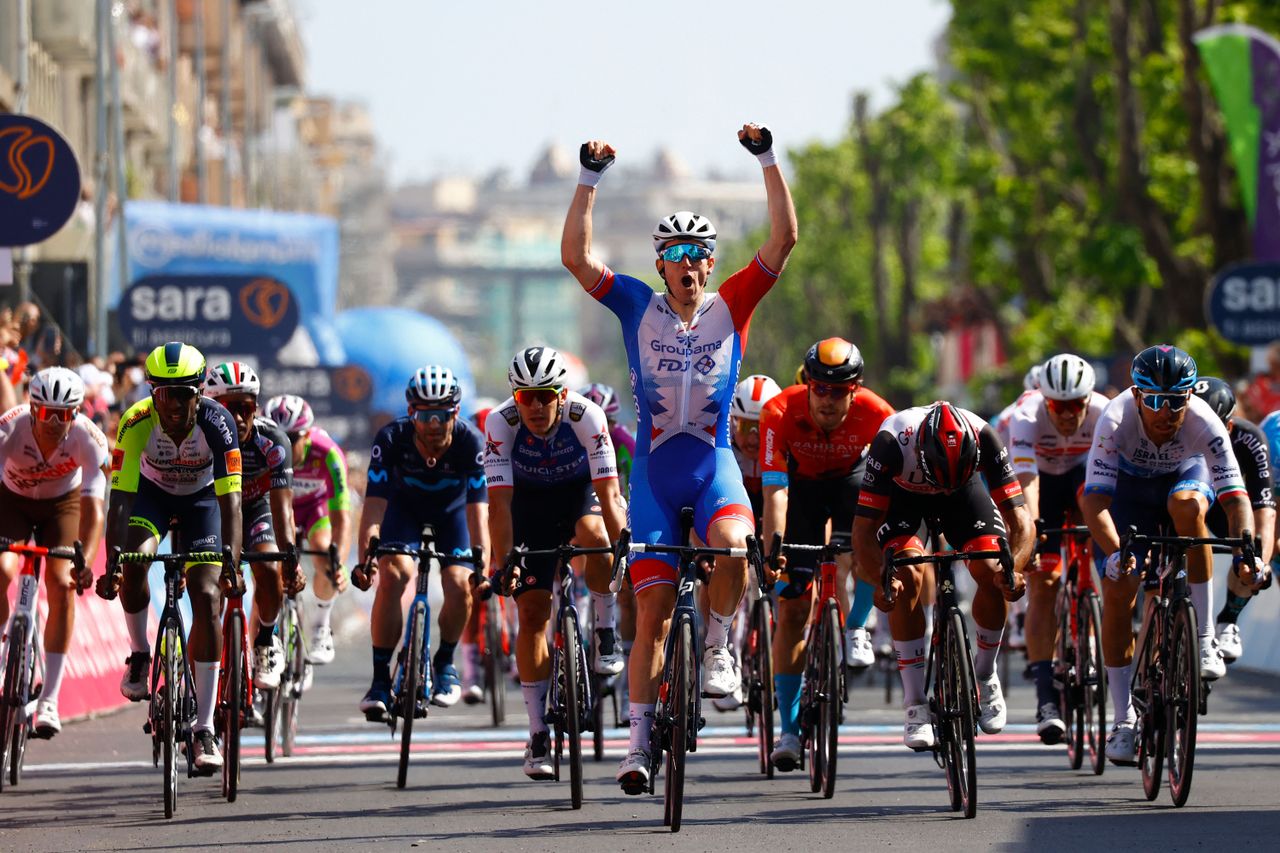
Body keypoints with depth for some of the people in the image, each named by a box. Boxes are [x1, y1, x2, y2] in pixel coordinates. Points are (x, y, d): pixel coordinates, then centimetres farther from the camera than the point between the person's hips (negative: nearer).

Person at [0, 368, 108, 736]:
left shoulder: (88, 438, -33)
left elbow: (93, 507, -37)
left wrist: (85, 562, -52)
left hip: (63, 502, 0)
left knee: (62, 585, -19)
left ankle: (49, 700, -14)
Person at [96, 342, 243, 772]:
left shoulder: (216, 422, -32)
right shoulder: (137, 422, -30)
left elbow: (230, 500, -34)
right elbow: (120, 497, -33)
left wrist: (232, 563, -45)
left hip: (201, 499, -1)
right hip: (152, 493, 1)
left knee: (207, 599, -14)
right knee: (134, 562, -30)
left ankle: (204, 729, -11)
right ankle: (140, 655, -2)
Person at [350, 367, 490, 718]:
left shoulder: (470, 442, -33)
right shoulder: (391, 439, -32)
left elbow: (477, 513, -37)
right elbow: (374, 506, -36)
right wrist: (364, 560, -50)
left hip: (451, 512, 0)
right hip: (404, 508, 0)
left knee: (459, 584, -20)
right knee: (394, 575, -25)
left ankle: (445, 662, 8)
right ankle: (380, 677, -15)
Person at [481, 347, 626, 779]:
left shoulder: (586, 416, -31)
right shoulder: (501, 423, -28)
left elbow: (608, 493, -34)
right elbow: (499, 502, -30)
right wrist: (504, 564, -39)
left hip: (581, 492, -1)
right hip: (531, 504, 1)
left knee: (593, 534, -37)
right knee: (532, 611, -8)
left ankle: (606, 629, -11)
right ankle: (538, 735, -1)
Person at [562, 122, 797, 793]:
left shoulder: (731, 307, 2)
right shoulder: (639, 306, 3)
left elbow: (784, 240, -5)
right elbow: (576, 256, -6)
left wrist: (767, 160, -11)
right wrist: (590, 179, -11)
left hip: (714, 464, 0)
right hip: (655, 470, 0)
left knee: (732, 541, -34)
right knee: (652, 610, -2)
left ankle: (718, 649, -11)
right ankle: (639, 743, 4)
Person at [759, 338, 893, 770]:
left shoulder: (875, 414, -31)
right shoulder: (781, 413, -33)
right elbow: (775, 490, -37)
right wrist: (773, 544, -50)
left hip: (851, 478, 0)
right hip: (801, 483, 0)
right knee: (791, 609, -6)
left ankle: (856, 629, -6)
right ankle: (789, 730, 2)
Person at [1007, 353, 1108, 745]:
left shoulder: (1104, 414, -30)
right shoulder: (1026, 417, -34)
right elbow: (1025, 477, -44)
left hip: (1082, 474, 3)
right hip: (1042, 482, -3)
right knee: (1042, 583, -15)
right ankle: (1046, 697, -17)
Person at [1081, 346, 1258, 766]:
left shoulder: (1204, 423, -35)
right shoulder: (1116, 420, -36)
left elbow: (1235, 495, -38)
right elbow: (1094, 499, -41)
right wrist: (1115, 553, -57)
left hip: (1184, 474, 0)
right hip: (1131, 484, 0)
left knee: (1188, 505, -36)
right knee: (1117, 591, -12)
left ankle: (1205, 639, -27)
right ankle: (1124, 720, 0)